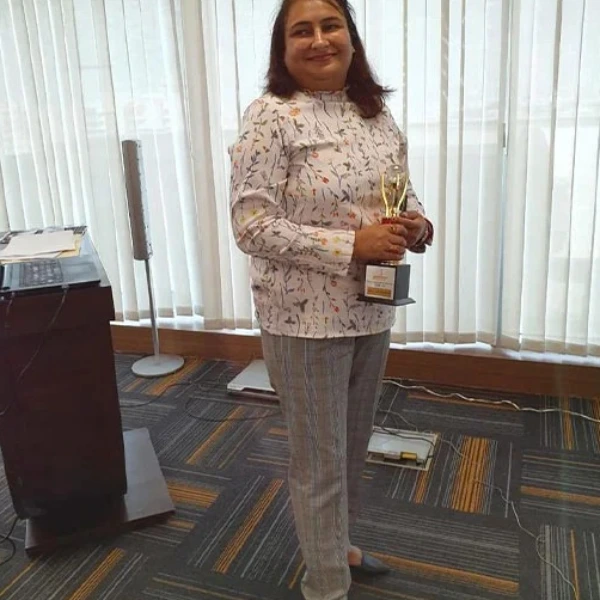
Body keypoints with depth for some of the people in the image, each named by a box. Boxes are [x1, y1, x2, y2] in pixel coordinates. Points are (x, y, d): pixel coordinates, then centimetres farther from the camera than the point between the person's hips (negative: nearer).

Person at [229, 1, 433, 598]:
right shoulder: (270, 117, -13)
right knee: (320, 460, 8)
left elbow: (404, 192, 15)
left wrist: (417, 224, -9)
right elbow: (251, 226, -19)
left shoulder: (376, 111, 7)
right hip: (306, 320, -7)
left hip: (371, 311, 7)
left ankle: (335, 545, 49)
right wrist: (352, 245, -25)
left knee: (353, 445, 23)